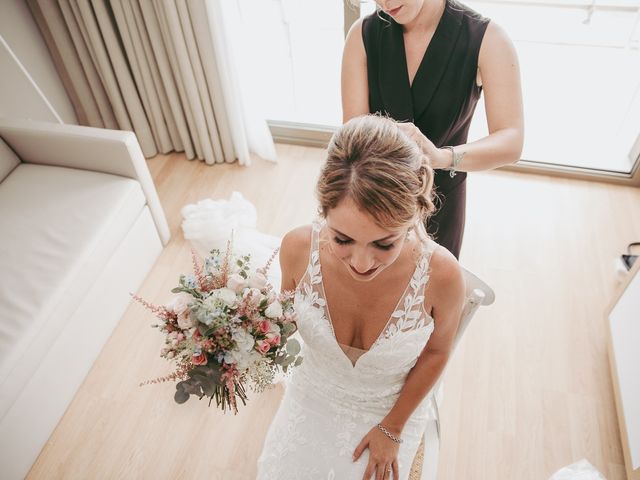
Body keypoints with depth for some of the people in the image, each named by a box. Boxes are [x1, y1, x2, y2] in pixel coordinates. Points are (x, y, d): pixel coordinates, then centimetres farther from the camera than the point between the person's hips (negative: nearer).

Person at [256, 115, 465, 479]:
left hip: (393, 404, -1)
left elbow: (436, 352, -10)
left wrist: (393, 428, -3)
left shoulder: (441, 274, -33)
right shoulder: (298, 248, -29)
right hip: (314, 394, 2)